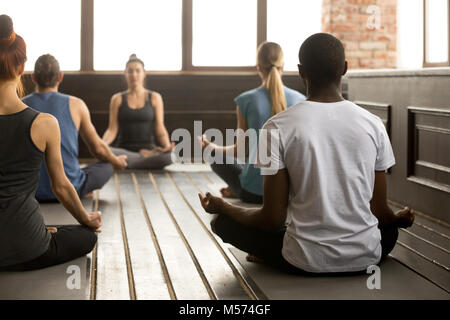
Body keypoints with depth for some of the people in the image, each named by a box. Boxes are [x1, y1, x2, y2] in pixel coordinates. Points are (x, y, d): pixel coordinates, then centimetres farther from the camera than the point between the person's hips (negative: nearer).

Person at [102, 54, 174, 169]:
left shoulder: (154, 98, 9)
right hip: (124, 151, 1)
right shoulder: (117, 99, 9)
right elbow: (112, 130, 3)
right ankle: (147, 157, -17)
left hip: (149, 150, -1)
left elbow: (160, 128, 3)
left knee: (169, 157, -35)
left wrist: (167, 146, -17)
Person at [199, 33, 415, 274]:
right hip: (366, 257, 4)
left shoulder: (278, 128, -13)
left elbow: (273, 220, -12)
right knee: (390, 227, 38)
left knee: (222, 222, 15)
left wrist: (221, 207, 7)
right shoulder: (373, 124, -6)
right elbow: (380, 212, 0)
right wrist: (400, 219, 25)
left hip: (306, 262, -3)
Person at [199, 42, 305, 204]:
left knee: (217, 158, 22)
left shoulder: (246, 101, -9)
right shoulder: (299, 99, -4)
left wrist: (213, 148, 17)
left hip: (254, 193, -3)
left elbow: (241, 151, -2)